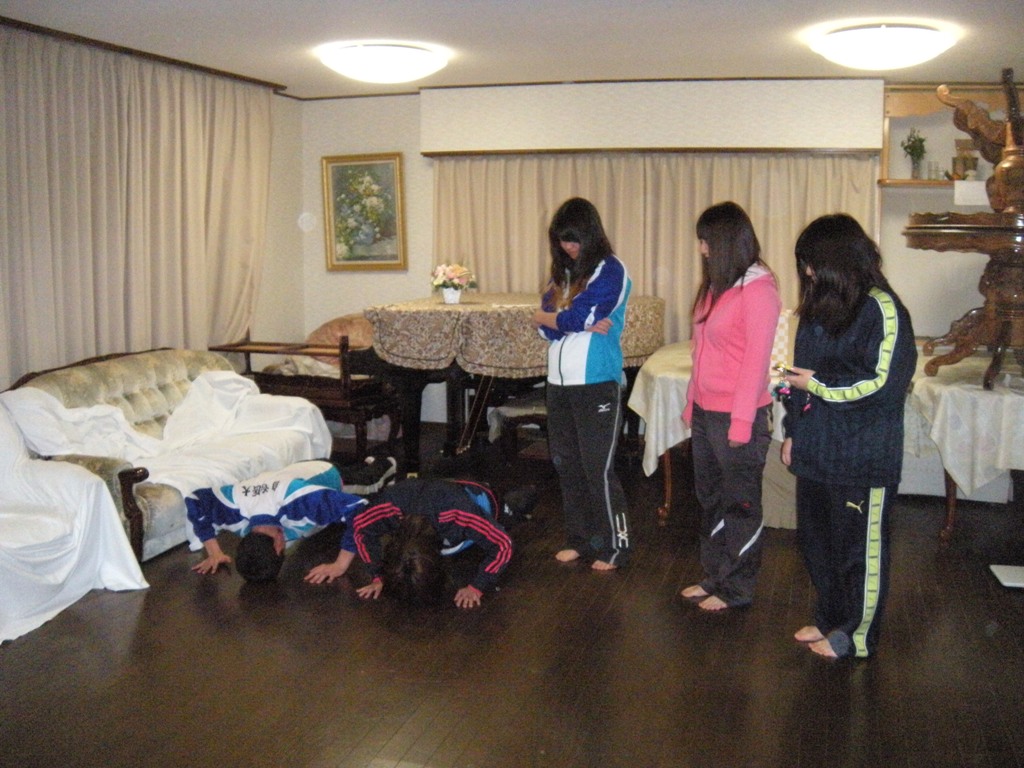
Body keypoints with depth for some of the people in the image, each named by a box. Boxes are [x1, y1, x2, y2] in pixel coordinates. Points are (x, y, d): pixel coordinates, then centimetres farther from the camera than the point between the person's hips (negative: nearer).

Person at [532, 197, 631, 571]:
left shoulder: (610, 271, -7)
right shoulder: (563, 272, 14)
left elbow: (576, 318, -17)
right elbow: (547, 327, 4)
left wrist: (545, 317, 2)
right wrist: (584, 324, -14)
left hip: (597, 384, -7)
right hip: (560, 382, 7)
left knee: (598, 469, -3)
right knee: (566, 465, 12)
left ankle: (614, 546, 10)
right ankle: (579, 539, 25)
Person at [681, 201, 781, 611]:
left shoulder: (757, 290, -15)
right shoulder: (716, 285, 10)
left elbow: (757, 359, -18)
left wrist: (741, 421, -18)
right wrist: (692, 403, 14)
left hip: (736, 416, -9)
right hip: (705, 412, 9)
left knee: (740, 505, 6)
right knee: (711, 499, 18)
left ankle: (738, 589, 20)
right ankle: (715, 576, 33)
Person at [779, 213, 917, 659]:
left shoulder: (880, 309, -14)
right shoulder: (820, 306, 11)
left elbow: (882, 384, -18)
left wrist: (818, 385, -16)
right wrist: (793, 431, 15)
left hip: (862, 457, -8)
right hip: (817, 450, 8)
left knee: (860, 547, 7)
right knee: (817, 539, 18)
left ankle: (857, 635, 22)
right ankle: (830, 617, 36)